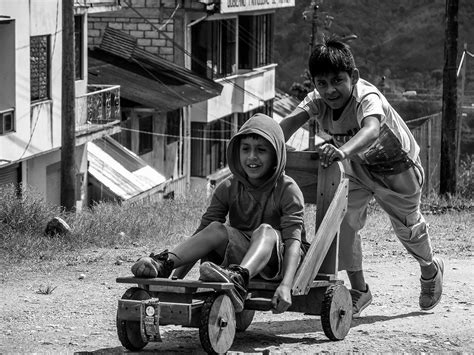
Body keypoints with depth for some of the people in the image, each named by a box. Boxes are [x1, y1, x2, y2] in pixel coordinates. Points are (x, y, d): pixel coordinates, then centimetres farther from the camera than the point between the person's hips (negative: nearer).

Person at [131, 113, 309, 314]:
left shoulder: (287, 190, -11)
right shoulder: (228, 188, 1)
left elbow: (293, 240, -23)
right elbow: (202, 233, -5)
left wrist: (286, 285, -38)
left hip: (278, 259, -4)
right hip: (241, 254, 4)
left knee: (265, 230, -35)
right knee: (217, 230, -24)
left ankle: (238, 277, -65)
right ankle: (164, 263, -41)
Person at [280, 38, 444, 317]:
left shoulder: (368, 98, -41)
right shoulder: (318, 99, -24)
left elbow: (371, 129, -62)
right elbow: (292, 121, -37)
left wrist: (343, 151, -81)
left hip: (397, 165, -4)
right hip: (357, 166, 4)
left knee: (407, 226, 14)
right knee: (345, 218, -14)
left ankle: (431, 270, 47)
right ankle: (358, 290, 2)